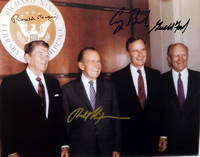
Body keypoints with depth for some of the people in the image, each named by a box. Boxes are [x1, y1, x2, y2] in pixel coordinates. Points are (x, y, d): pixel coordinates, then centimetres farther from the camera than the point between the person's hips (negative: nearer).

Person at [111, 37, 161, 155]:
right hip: (129, 137, -3)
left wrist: (161, 133, 1)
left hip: (152, 137, 3)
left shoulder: (156, 75, 2)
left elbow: (160, 104, 6)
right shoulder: (117, 77, -8)